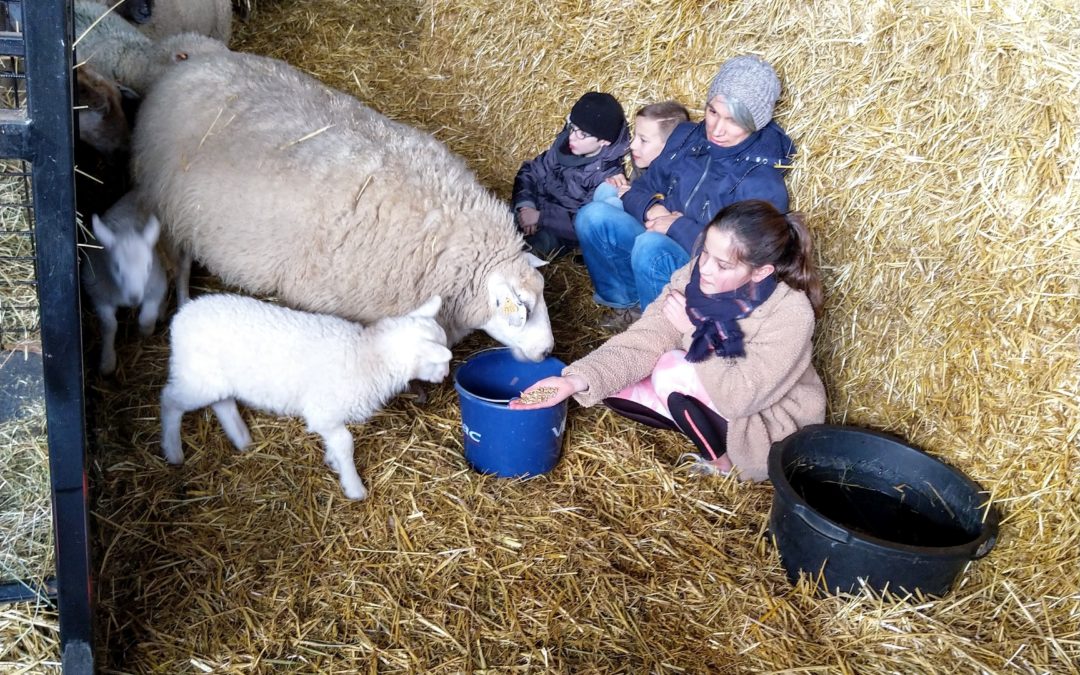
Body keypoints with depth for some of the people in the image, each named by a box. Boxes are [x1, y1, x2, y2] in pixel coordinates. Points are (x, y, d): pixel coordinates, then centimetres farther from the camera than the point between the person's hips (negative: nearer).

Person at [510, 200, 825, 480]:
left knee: (672, 370, -28)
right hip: (717, 396, 6)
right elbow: (642, 340, -22)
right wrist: (577, 379, -36)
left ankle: (722, 461, -4)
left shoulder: (790, 314, -30)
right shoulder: (693, 277, -16)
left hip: (771, 423, -6)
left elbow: (740, 396, -33)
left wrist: (693, 330, -26)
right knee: (613, 383, -12)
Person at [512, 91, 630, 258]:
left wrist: (541, 217, -24)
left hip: (557, 233, -5)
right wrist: (525, 205, -13)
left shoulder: (609, 176, -15)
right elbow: (531, 171, 6)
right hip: (533, 209, 5)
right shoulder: (565, 144, 1)